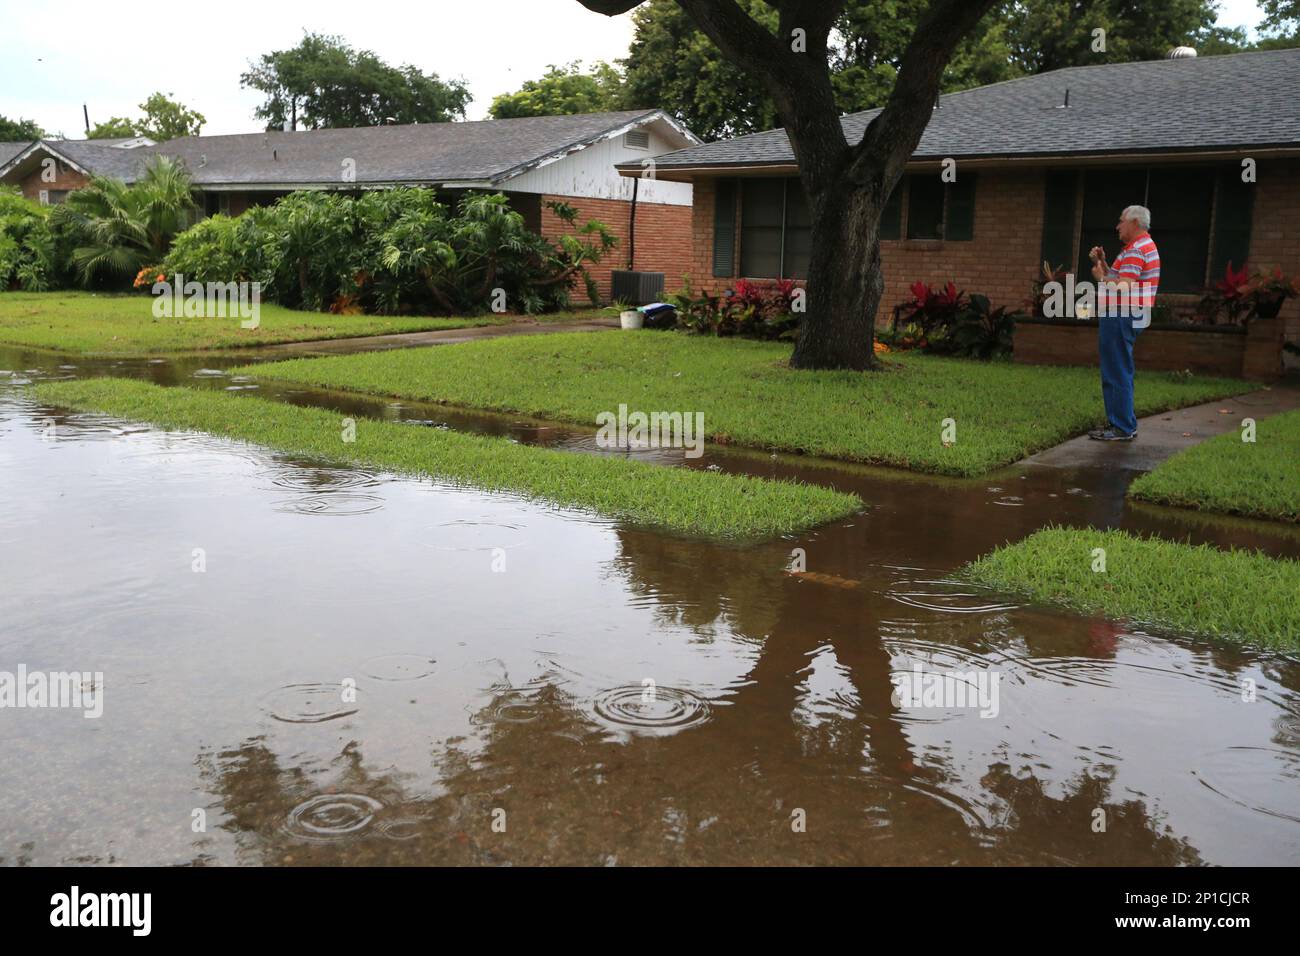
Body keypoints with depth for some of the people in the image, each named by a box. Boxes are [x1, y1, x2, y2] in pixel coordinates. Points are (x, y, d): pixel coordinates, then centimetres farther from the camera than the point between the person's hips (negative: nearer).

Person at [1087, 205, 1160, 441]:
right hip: (1121, 316, 11)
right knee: (1119, 372, 17)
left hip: (1121, 317, -11)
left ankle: (1123, 428, -6)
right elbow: (1117, 278, 20)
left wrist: (1101, 277, -10)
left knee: (1117, 373, -8)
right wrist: (1102, 263, 9)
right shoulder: (1141, 246, 21)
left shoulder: (1136, 250, -15)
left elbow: (1124, 287, -25)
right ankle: (1125, 424, 23)